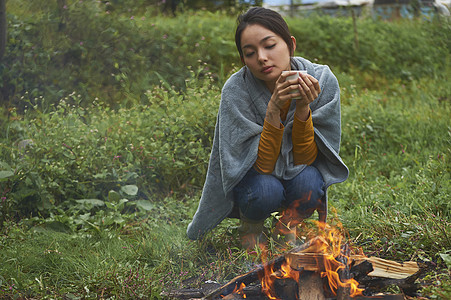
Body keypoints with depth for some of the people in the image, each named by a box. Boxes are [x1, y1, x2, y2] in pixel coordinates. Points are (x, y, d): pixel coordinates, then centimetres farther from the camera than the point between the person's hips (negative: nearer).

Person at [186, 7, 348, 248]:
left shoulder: (322, 81, -22)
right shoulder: (236, 90, -25)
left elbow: (305, 159, -19)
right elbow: (263, 165, -26)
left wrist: (303, 107, -35)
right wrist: (274, 108, -38)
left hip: (300, 171, 1)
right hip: (249, 176, -1)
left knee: (307, 182, -32)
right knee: (266, 190, -33)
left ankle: (290, 227, 2)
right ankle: (251, 227, 3)